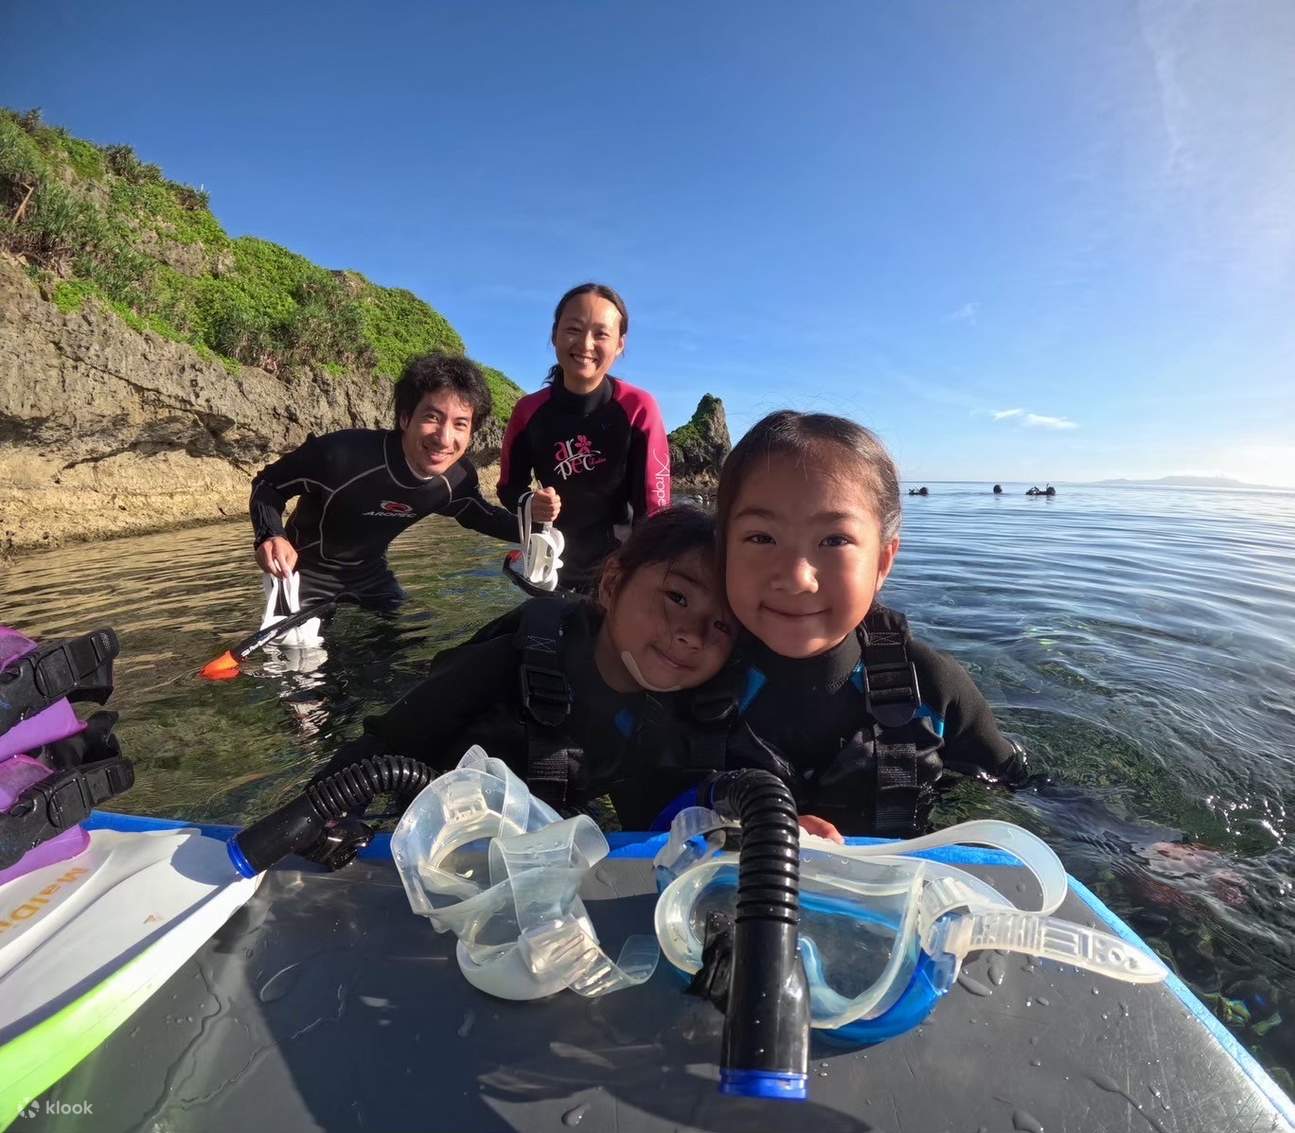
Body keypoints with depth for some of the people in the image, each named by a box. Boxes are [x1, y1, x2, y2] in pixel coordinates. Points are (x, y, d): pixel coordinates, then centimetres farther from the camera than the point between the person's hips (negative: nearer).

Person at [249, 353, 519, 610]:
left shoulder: (460, 478, -20)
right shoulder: (343, 453, -35)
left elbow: (481, 516, 2)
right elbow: (268, 483, -18)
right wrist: (271, 536, -37)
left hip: (371, 573, 5)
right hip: (306, 572, -4)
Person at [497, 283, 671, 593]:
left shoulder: (638, 408, -17)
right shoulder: (528, 411, -8)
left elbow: (653, 506, -16)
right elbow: (509, 487, 3)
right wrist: (530, 505, -19)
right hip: (554, 569, 3)